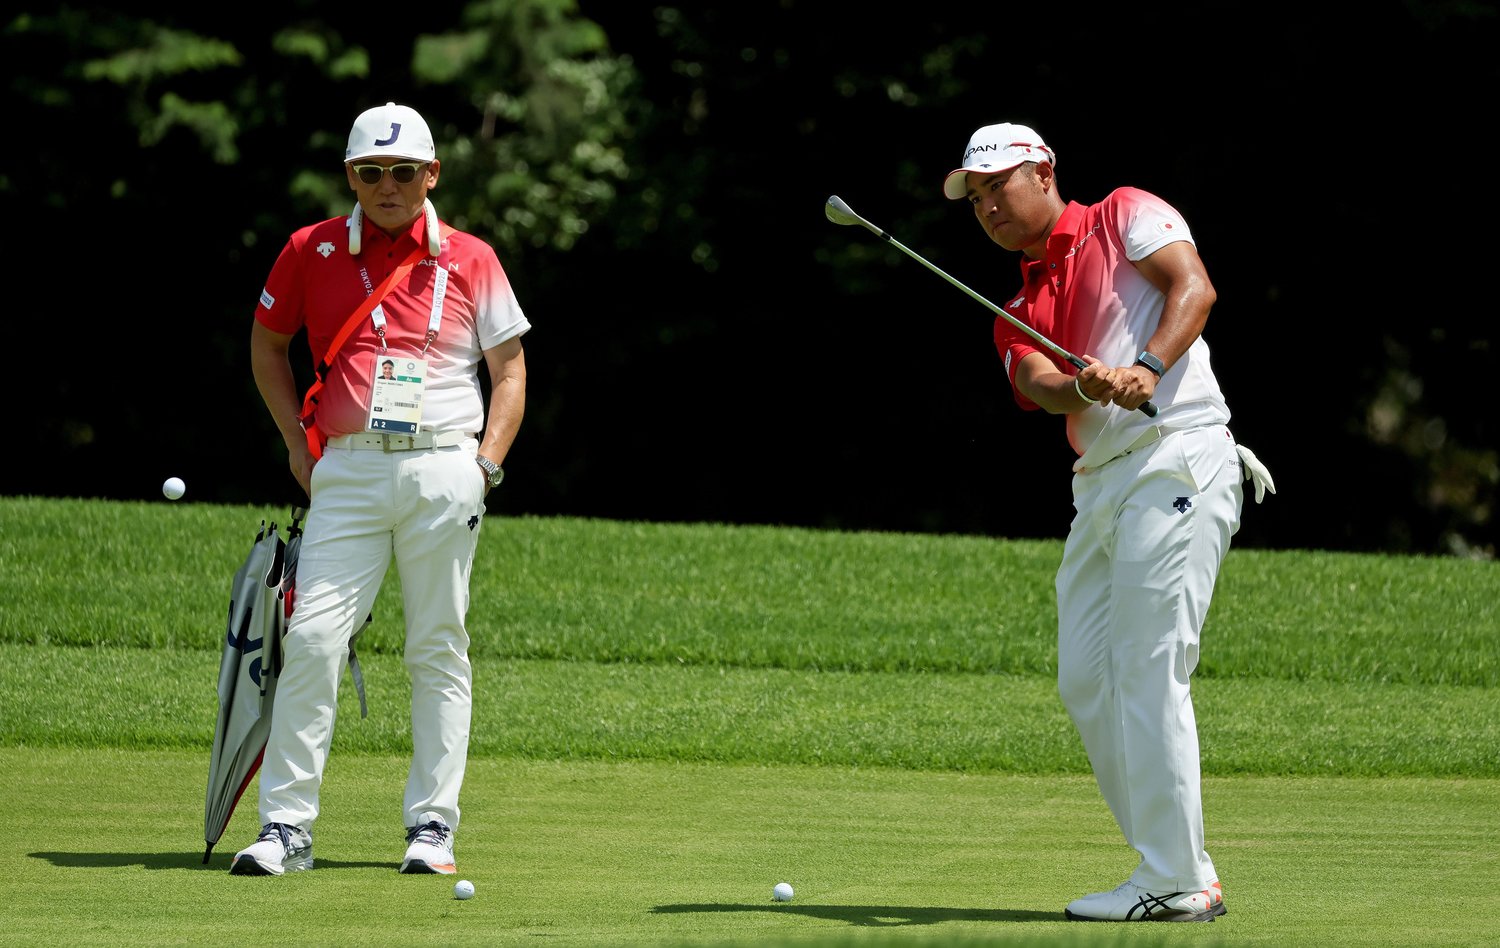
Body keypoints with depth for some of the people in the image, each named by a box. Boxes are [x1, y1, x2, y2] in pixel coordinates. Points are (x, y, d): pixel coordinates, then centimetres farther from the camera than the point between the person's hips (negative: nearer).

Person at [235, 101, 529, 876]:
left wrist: (487, 462, -1)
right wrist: (299, 444, 9)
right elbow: (267, 346, 19)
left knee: (438, 650, 3)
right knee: (312, 639, -9)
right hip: (347, 470, 0)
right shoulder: (312, 252, 7)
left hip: (443, 472, 0)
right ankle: (286, 825, -6)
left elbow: (509, 368, 11)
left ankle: (432, 824, 9)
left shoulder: (470, 259, 6)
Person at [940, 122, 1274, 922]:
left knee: (1149, 670, -13)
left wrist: (1148, 367, -26)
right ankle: (1182, 872, 10)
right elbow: (1042, 387, 1)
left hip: (1178, 456, -8)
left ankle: (1173, 881, -11)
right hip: (1097, 485, 8)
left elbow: (1193, 286, -9)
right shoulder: (1017, 315, 21)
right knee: (1085, 682, 4)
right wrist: (1085, 385, -22)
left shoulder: (1126, 216, 7)